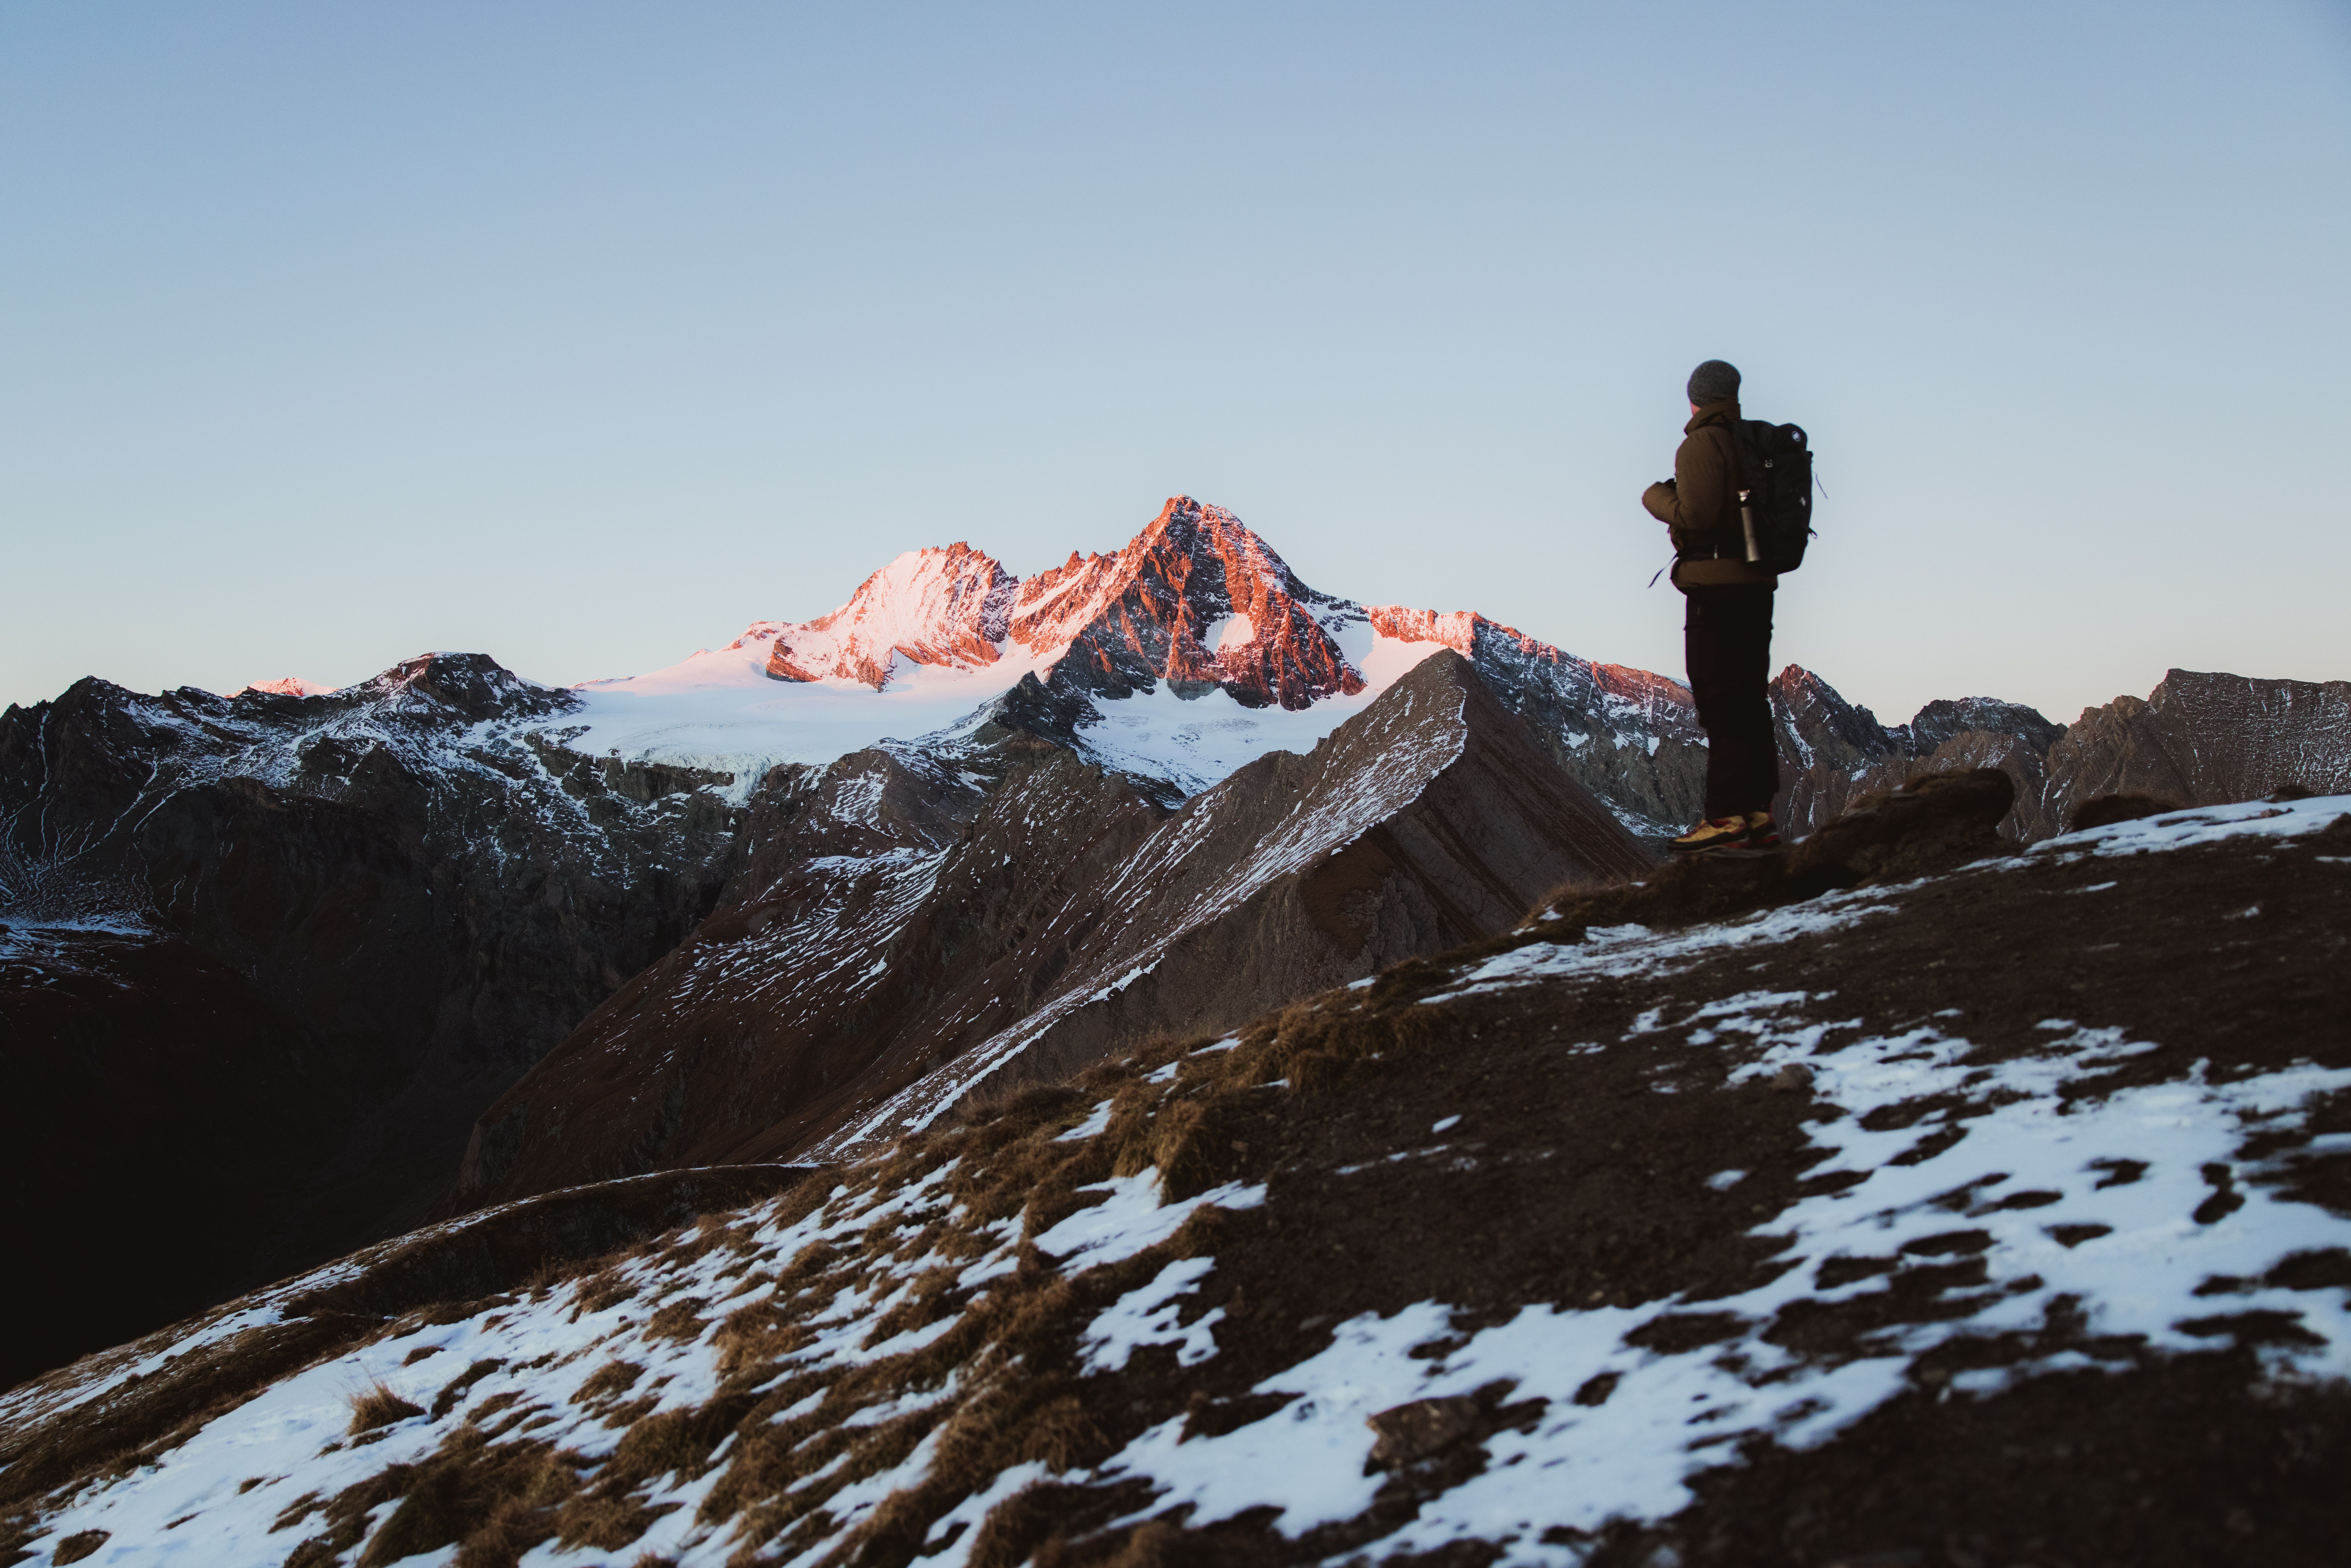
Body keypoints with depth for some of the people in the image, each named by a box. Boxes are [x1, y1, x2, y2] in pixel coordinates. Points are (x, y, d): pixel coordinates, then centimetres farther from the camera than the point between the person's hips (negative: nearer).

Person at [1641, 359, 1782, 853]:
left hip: (1717, 589, -8)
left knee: (1721, 705, -8)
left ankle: (1727, 817, -10)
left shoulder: (1702, 445, -9)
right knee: (1750, 703, 11)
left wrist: (1656, 496, 1)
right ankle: (1758, 813, 13)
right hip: (1758, 586, 8)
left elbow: (1694, 516, -19)